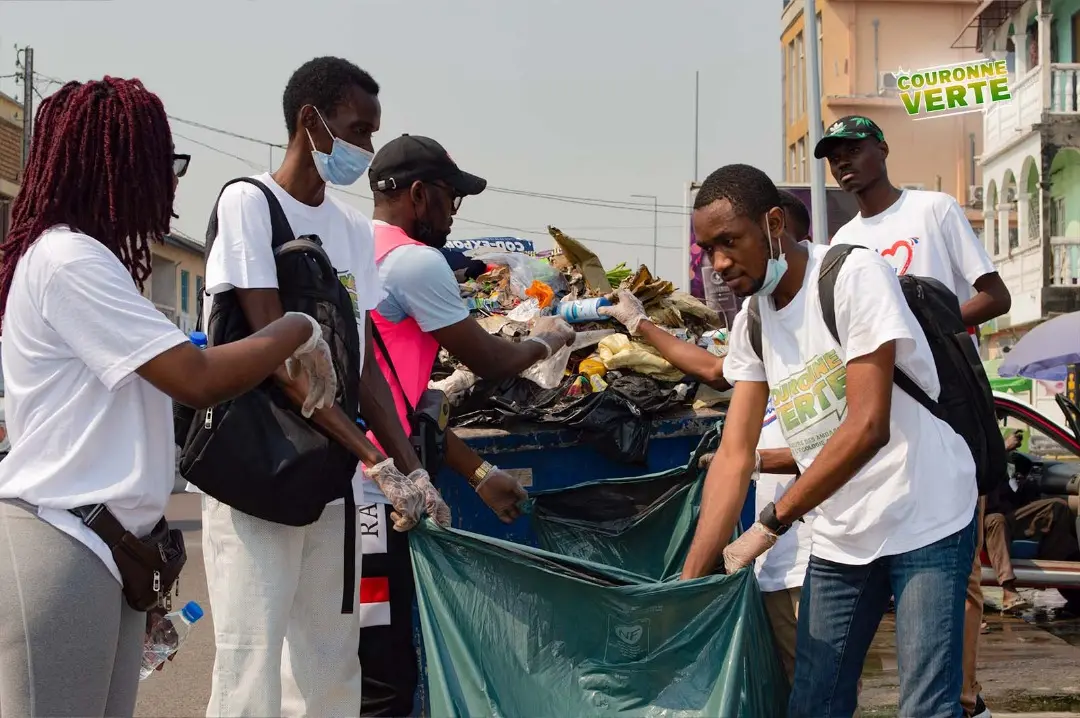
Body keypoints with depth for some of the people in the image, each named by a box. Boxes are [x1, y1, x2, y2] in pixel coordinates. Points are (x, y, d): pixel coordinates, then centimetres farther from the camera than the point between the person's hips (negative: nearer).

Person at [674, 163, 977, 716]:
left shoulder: (854, 275, -16)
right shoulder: (751, 323, 4)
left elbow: (868, 426, -23)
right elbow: (734, 456, 0)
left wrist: (770, 524, -21)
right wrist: (690, 580, -9)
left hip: (924, 521, -6)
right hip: (838, 537, 6)